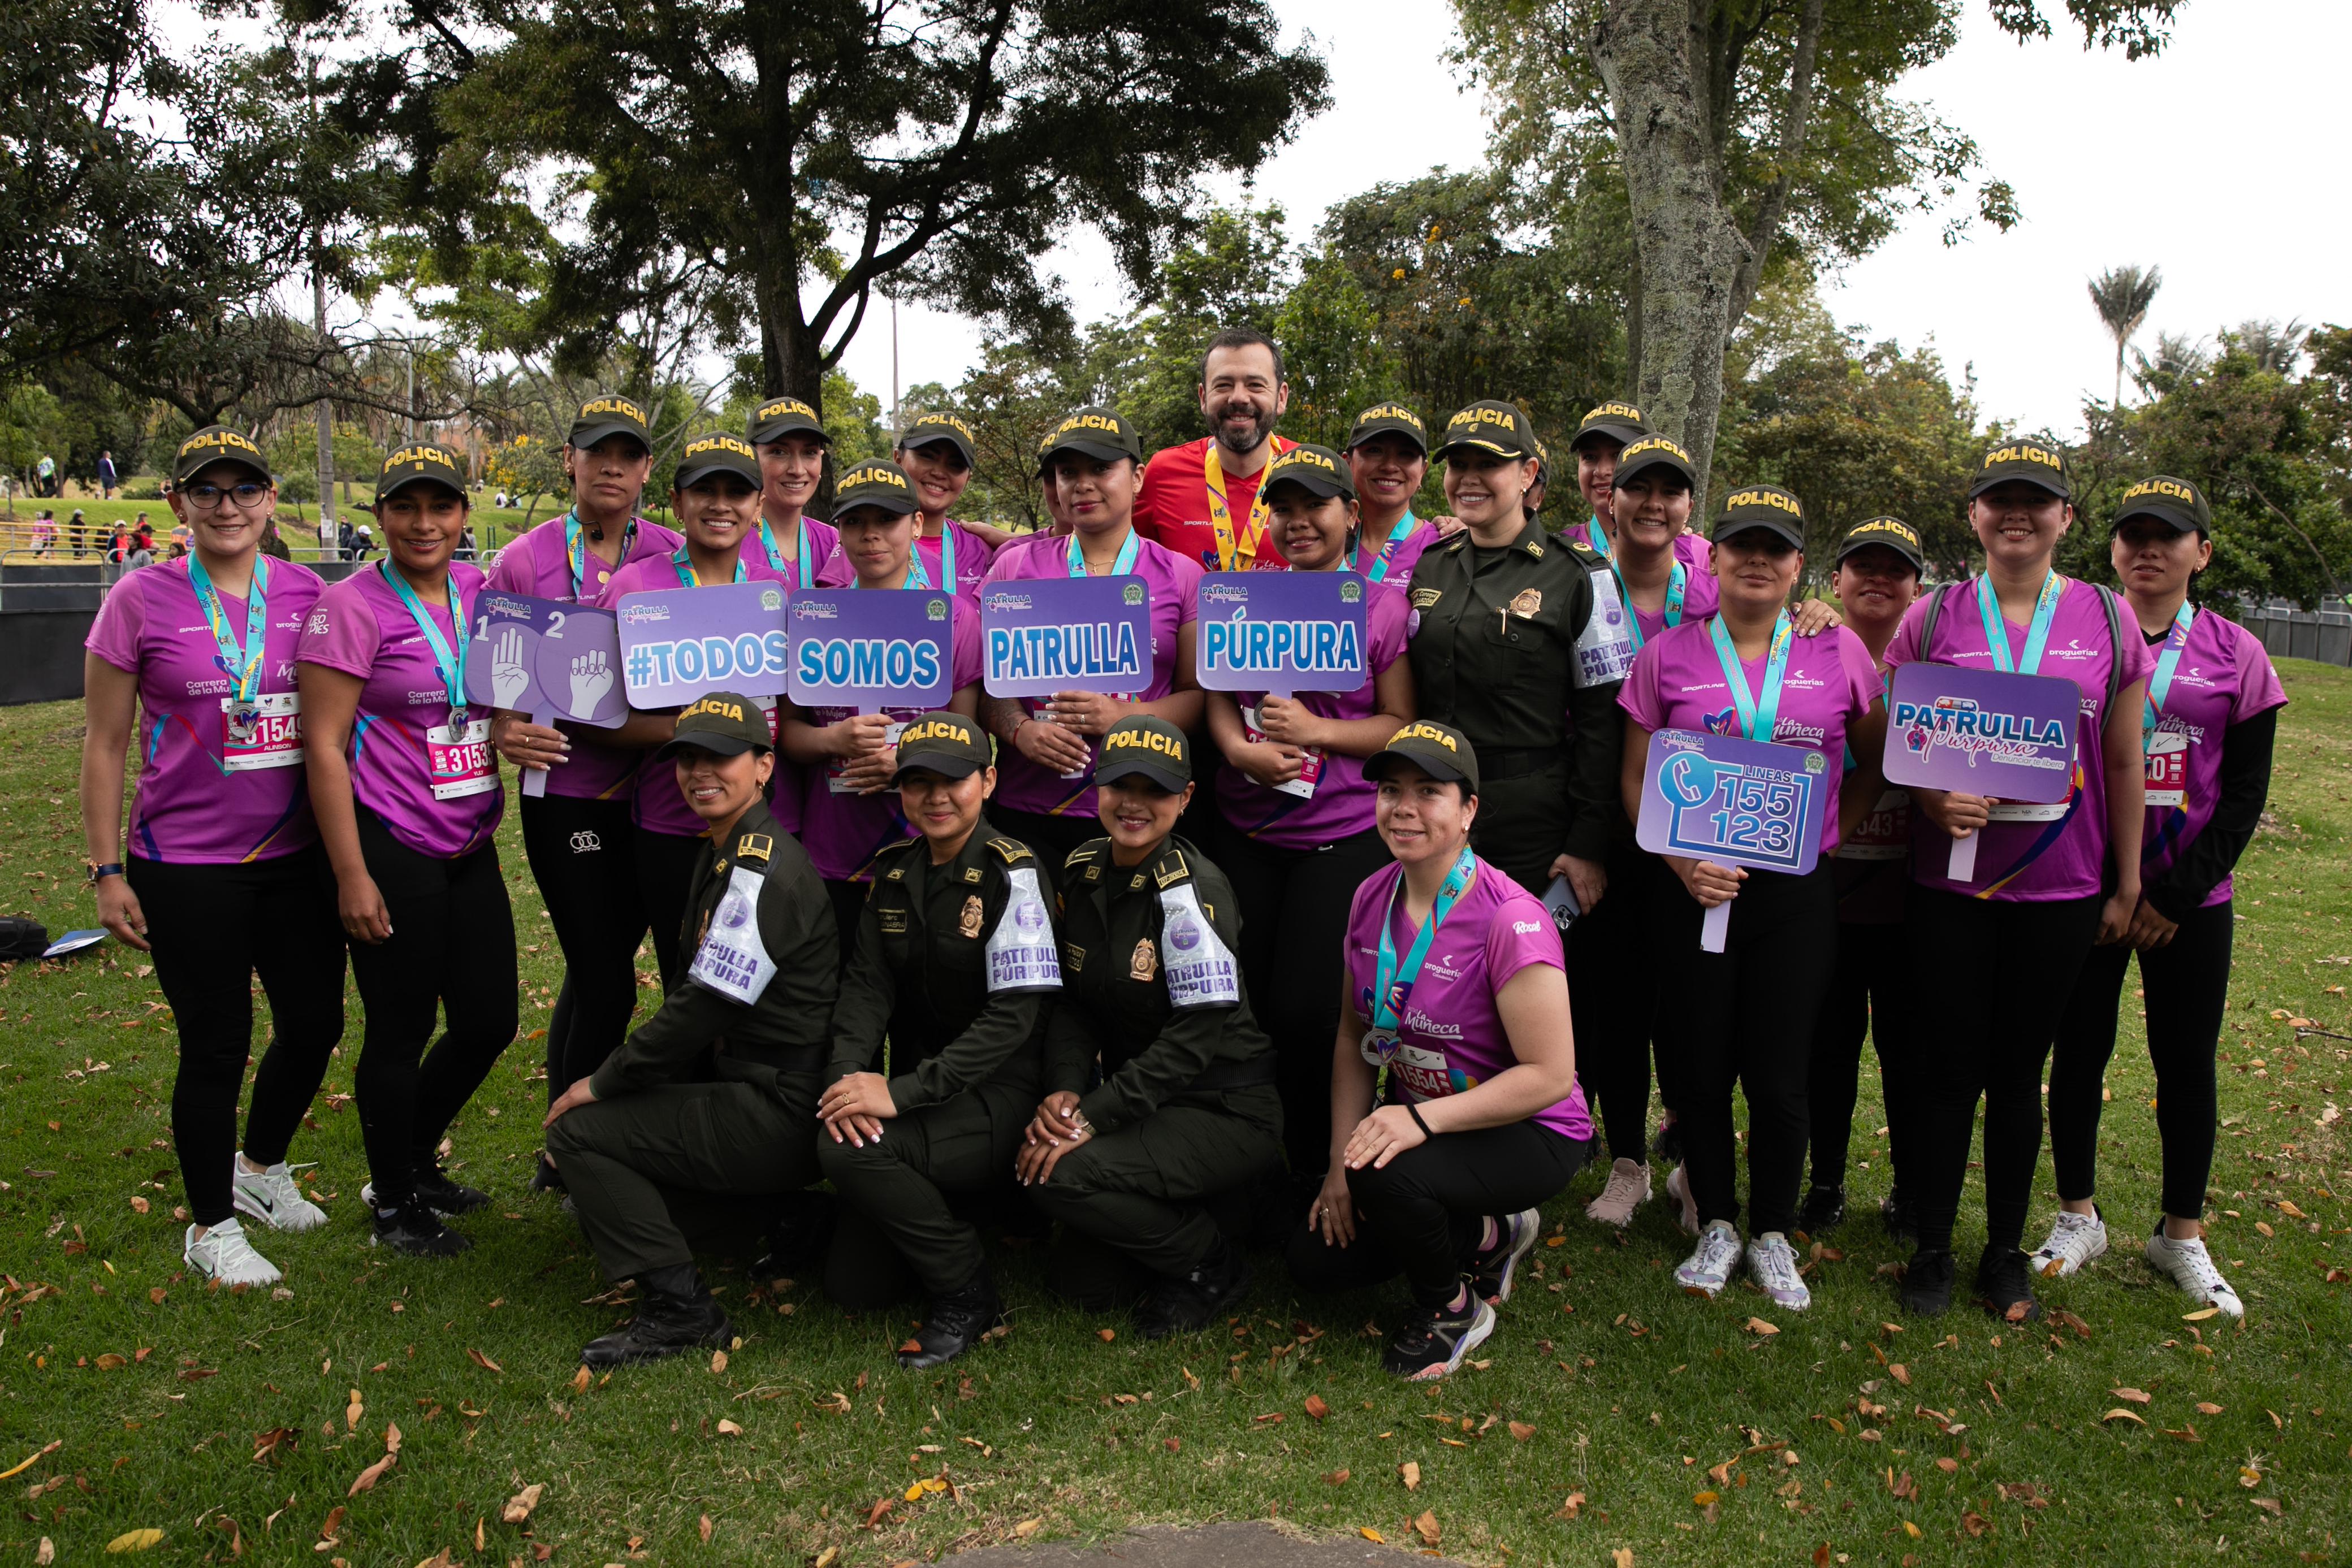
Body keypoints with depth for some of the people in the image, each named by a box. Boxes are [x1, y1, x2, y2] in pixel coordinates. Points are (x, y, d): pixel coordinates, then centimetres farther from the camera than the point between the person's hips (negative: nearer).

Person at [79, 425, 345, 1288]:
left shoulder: (306, 594, 3)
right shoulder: (141, 601, -6)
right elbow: (104, 745, -2)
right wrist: (107, 871, -4)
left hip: (296, 857, 4)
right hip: (185, 868, -4)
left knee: (315, 1024, 11)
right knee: (216, 1045, 4)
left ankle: (260, 1168, 39)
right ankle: (212, 1226, 24)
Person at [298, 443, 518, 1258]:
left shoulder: (480, 593, 7)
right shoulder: (352, 606, -9)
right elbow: (323, 745, -12)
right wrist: (351, 874, -15)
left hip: (471, 847, 6)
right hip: (391, 852, -6)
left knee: (489, 1021, 12)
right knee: (401, 1031, 5)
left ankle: (416, 1162, 37)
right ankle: (393, 1204, 26)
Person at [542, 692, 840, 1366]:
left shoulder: (761, 871, -19)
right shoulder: (723, 857, 14)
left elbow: (703, 1007, -21)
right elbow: (699, 1003, 18)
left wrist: (602, 1083, -10)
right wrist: (616, 1079, 11)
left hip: (778, 1118, -10)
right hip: (752, 1089, 10)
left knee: (578, 1132, -9)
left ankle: (680, 1309, -5)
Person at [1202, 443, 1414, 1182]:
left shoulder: (1386, 606, -3)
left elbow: (1402, 723, -4)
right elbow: (1217, 692, 12)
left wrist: (1315, 731, -17)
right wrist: (1239, 748, -9)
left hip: (1345, 836, -4)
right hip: (1246, 830, 4)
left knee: (1306, 1011, -4)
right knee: (1253, 1002, 10)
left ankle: (1314, 1174, 17)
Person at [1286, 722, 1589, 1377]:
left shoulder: (1510, 920, -25)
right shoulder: (1372, 899, -3)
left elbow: (1550, 1075, -25)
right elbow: (1354, 1036, 4)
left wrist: (1422, 1118, -32)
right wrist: (1340, 1163, -2)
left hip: (1527, 1134, -7)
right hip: (1416, 1122, 7)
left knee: (1386, 1176, -34)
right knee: (1315, 1258, 0)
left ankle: (1453, 1310, -1)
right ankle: (1489, 1235, 20)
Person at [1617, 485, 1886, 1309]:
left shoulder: (1839, 653, 3)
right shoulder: (1667, 655, 1)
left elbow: (1878, 763, 14)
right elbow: (1636, 778, 3)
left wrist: (1825, 833, 2)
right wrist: (1682, 859, -11)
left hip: (1795, 893, 0)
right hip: (1693, 891, 0)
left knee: (1778, 1076, 3)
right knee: (1700, 1068, 7)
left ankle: (1773, 1235, 23)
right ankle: (1716, 1226, 26)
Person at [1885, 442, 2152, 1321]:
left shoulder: (2105, 619, 3)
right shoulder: (1933, 618, 1)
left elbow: (2125, 764, 7)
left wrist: (2127, 885, 7)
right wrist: (1932, 798, -15)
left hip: (2060, 887, 1)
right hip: (1949, 883, -1)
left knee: (2020, 1071, 11)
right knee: (1948, 1067, 5)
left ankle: (2006, 1253, 26)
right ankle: (1932, 1248, 20)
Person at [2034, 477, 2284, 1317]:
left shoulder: (2236, 654, 2)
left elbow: (2245, 793, 0)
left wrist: (2175, 897, -8)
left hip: (2191, 900, 1)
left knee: (2188, 1062, 8)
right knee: (2079, 1051, 7)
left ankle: (2181, 1236, 25)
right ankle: (2078, 1217, 25)